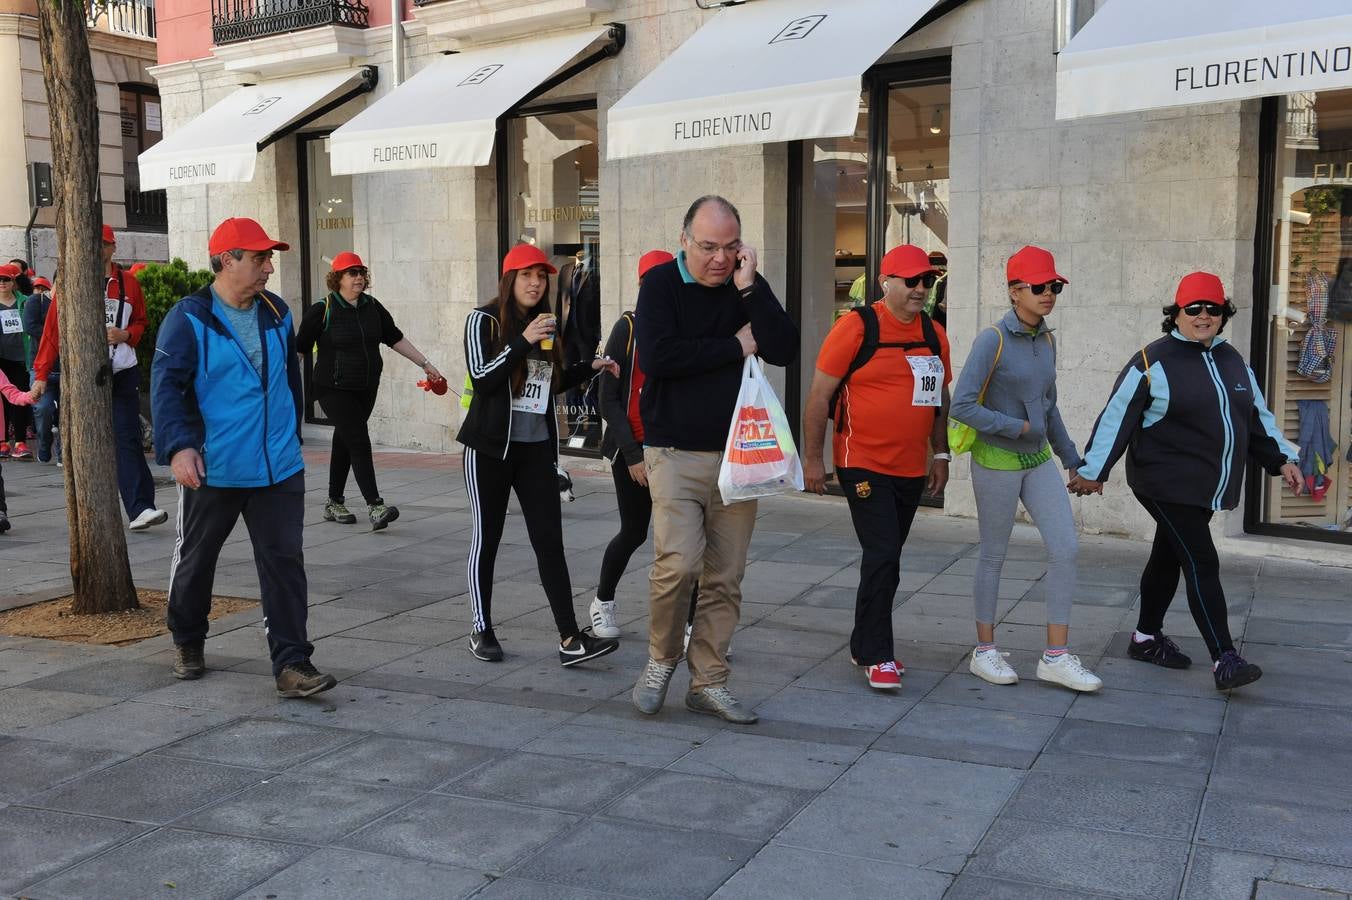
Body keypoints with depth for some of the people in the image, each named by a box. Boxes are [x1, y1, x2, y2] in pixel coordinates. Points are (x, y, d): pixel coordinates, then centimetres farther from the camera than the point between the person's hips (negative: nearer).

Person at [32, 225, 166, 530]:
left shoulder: (129, 284, 6)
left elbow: (140, 323, 16)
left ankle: (140, 509, -13)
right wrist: (41, 374, -1)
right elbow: (53, 330, 2)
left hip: (122, 374, 0)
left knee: (128, 440, -7)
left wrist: (126, 335, -8)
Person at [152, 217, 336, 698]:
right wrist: (178, 446, -26)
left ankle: (292, 663, -1)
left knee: (284, 561, -3)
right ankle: (188, 643, 37)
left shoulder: (277, 313, 7)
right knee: (196, 558, 15)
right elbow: (166, 386, -15)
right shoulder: (189, 319, -10)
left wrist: (291, 435, 20)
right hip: (212, 470, -3)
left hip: (279, 468, 4)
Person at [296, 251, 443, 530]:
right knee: (359, 442, -15)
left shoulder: (373, 307, 6)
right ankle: (374, 507, -19)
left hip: (366, 389, 5)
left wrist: (426, 365, 13)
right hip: (334, 389, -5)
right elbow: (300, 348, -4)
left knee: (344, 443, 14)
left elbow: (395, 338, 14)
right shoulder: (322, 310, -9)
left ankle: (334, 504, 25)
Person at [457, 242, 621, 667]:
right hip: (491, 448, -4)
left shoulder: (543, 324, 13)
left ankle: (570, 639, -7)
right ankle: (482, 631, 18)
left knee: (550, 541, -3)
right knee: (487, 537, 4)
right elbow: (481, 378, -15)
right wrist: (524, 342, -23)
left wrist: (590, 366, 10)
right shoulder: (484, 320, -4)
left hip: (537, 447, 4)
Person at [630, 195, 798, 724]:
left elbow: (785, 352, -5)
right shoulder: (660, 283, -2)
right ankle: (661, 660, 8)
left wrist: (750, 289, -13)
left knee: (726, 577, 5)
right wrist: (735, 346, -10)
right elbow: (655, 356, -18)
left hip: (737, 455, 4)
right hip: (675, 452, -3)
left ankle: (708, 683, 17)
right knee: (679, 562, -17)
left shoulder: (748, 286, 7)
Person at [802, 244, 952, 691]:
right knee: (882, 557, -11)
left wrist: (941, 455, 16)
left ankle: (864, 646, 27)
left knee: (885, 560, 14)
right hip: (863, 465, -6)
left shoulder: (934, 335, 9)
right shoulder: (857, 327, -10)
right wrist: (812, 458, -10)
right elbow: (819, 394, -9)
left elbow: (940, 398, 20)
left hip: (911, 470, 7)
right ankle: (877, 656, 2)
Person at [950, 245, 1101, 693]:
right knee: (993, 556, 6)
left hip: (1039, 461, 6)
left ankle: (1056, 656, 6)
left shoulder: (1046, 341, 6)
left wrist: (1073, 459, 18)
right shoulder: (992, 340, -15)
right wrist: (1018, 427, -15)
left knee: (1065, 548, -2)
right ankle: (984, 651, 22)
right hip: (997, 462, -6)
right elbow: (962, 406, -20)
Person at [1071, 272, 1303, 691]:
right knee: (1202, 564, -12)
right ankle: (1224, 660, -12)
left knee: (1169, 559, 17)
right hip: (1165, 484, -7)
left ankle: (1146, 638, 30)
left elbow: (1257, 416, 20)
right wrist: (1093, 470, -9)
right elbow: (1117, 418, -9)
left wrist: (1282, 458, 13)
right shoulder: (1154, 361, -9)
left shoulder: (1232, 360, 13)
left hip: (1205, 487, 7)